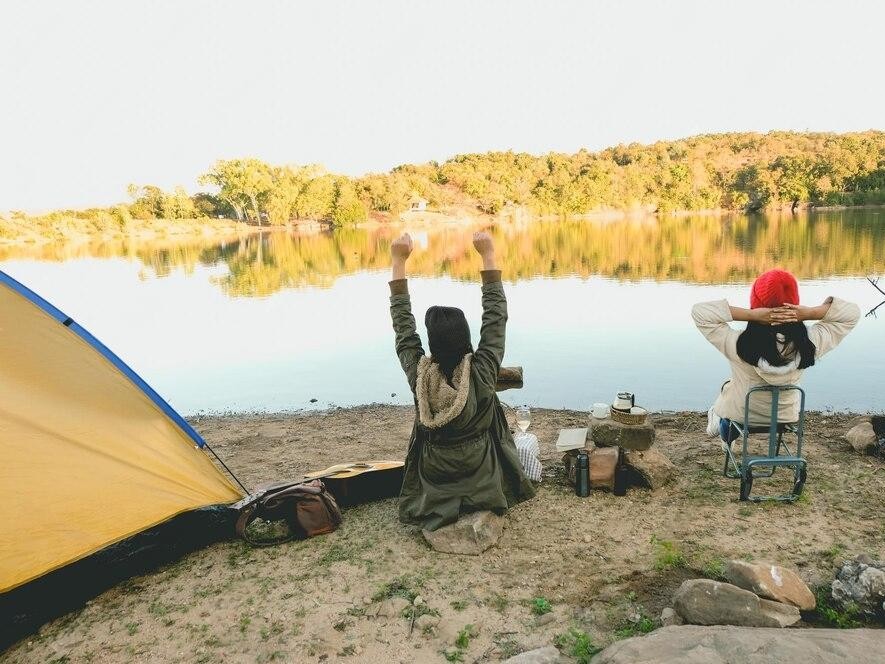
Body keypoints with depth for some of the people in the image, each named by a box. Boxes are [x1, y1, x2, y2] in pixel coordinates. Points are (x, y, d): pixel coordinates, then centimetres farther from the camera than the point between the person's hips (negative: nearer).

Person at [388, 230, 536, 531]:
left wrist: (399, 261, -7)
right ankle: (473, 501, 17)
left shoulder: (418, 375, -21)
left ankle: (443, 505, 19)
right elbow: (496, 316, -15)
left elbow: (403, 323, -9)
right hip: (480, 477, -2)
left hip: (434, 479, 2)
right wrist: (488, 255, -11)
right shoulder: (482, 373, -25)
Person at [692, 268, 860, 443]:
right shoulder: (809, 345, -29)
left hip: (738, 416, -3)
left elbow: (699, 311, -31)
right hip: (785, 419, 3)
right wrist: (809, 313, -31)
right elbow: (853, 312, -15)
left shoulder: (739, 345, -37)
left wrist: (750, 315, -37)